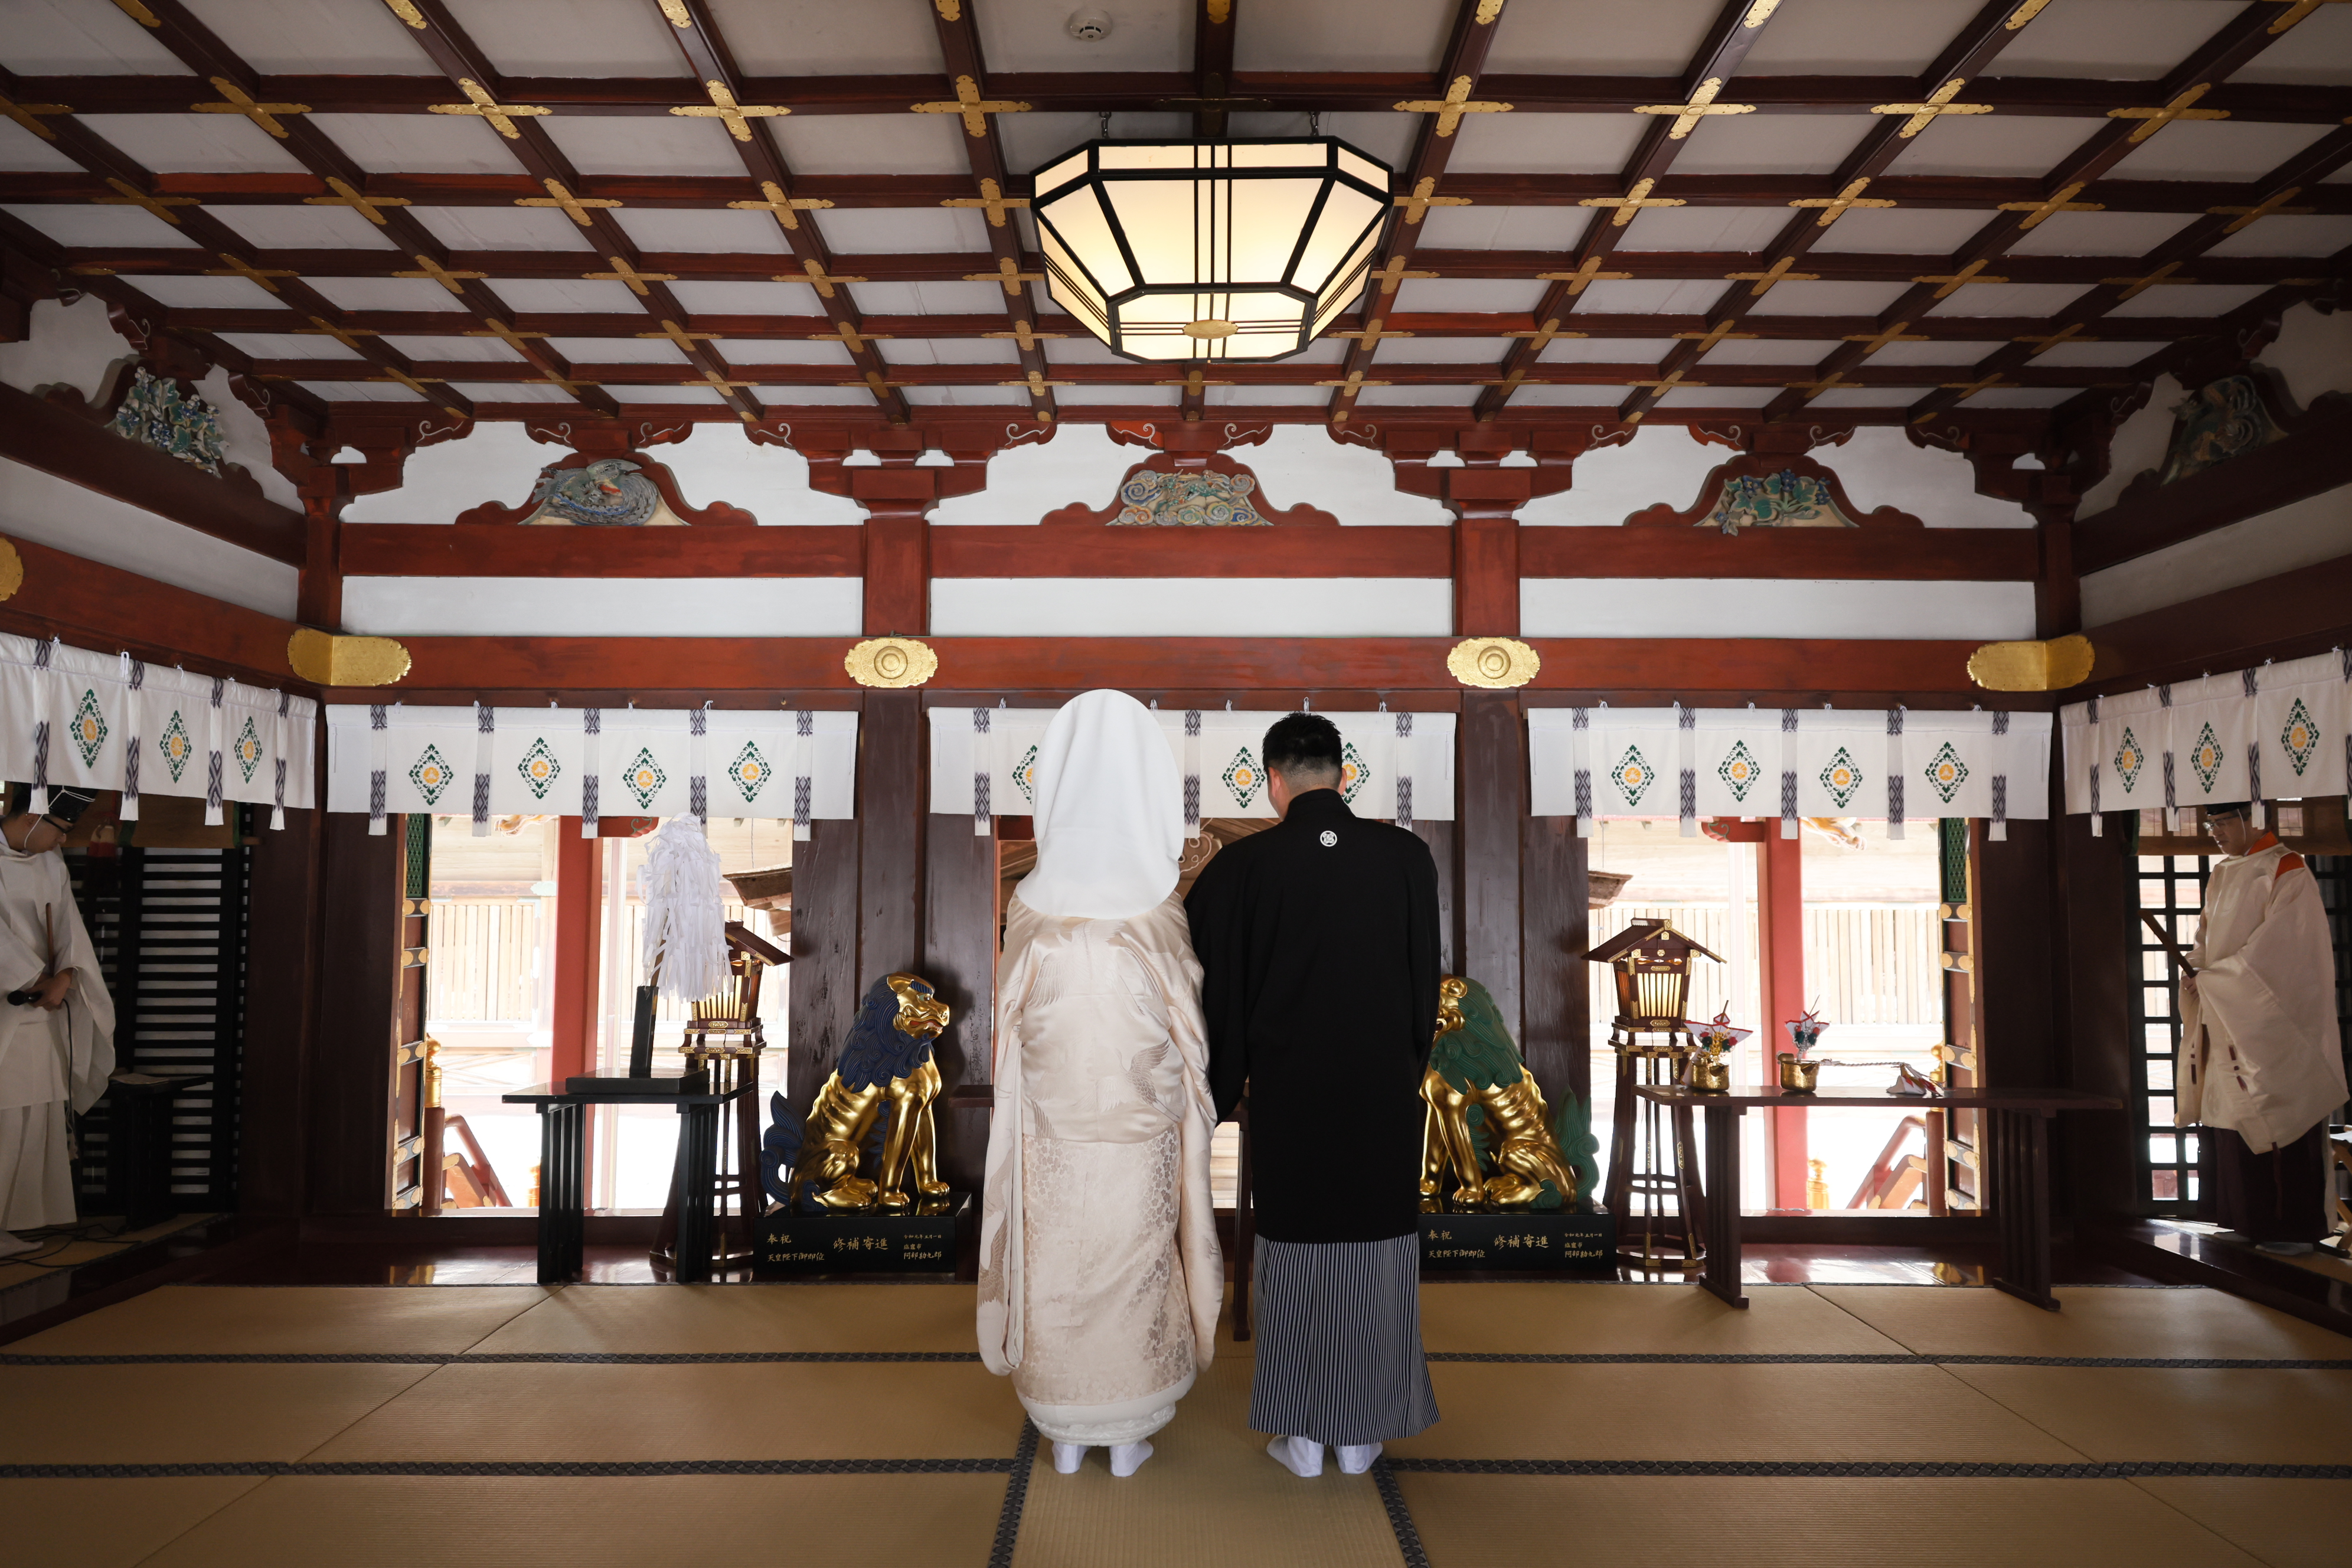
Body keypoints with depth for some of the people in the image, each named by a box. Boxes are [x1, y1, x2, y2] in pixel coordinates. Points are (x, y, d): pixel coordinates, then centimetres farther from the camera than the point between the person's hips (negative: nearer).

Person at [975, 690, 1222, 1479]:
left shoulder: (1031, 908, -16)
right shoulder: (1163, 915, -18)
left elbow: (1015, 1033, -5)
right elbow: (1187, 1035, -7)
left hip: (1052, 1137, 1)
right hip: (1139, 1140, -1)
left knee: (1055, 1273, 18)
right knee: (1133, 1271, 17)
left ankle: (1066, 1435, 33)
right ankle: (1127, 1437, 31)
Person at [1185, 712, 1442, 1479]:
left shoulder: (1243, 865, -10)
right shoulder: (1409, 857, -6)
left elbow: (1216, 990, -3)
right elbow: (1428, 980, 4)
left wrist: (1221, 1091, 10)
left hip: (1287, 1097, -1)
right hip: (1385, 1092, 1)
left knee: (1296, 1259, 12)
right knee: (1376, 1259, 12)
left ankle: (1303, 1435, 22)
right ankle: (1362, 1433, 23)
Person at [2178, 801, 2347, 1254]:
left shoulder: (2285, 870, -8)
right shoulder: (2222, 877, 15)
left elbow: (2280, 943, -15)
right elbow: (2207, 935, 17)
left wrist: (2214, 977, -15)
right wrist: (2196, 968, -3)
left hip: (2271, 1019, -7)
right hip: (2225, 1018, 7)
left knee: (2274, 1119, -6)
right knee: (2231, 1116, 6)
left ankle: (2293, 1228, 0)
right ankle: (2248, 1217, 13)